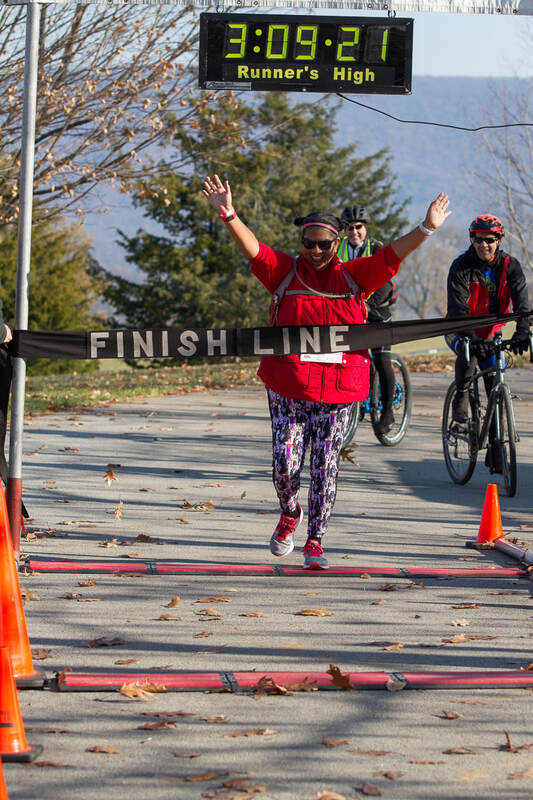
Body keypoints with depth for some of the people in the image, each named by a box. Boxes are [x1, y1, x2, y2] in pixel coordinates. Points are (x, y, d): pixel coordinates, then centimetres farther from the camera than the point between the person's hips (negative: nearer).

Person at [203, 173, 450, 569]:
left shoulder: (353, 277, 6)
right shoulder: (284, 272, 4)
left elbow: (392, 255, -2)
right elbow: (252, 247, -8)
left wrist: (426, 229, -14)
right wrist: (228, 214, -24)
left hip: (338, 388, 1)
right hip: (288, 387, 0)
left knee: (325, 467, 2)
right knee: (286, 462, -4)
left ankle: (315, 543, 14)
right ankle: (290, 513, 29)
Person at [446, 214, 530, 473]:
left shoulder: (510, 266, -10)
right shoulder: (461, 266, -18)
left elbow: (521, 301, -21)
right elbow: (458, 306, -29)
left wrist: (522, 332, -41)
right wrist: (470, 336, -46)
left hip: (490, 334, 3)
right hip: (460, 332, -3)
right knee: (468, 353, -38)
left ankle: (494, 452, 5)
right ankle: (461, 397, -12)